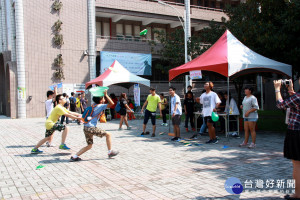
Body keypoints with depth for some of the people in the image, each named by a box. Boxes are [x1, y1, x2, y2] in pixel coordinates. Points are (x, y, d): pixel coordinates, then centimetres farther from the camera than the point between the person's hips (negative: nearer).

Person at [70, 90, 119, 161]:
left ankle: (74, 157, 9)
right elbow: (111, 103, -14)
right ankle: (110, 152, 9)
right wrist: (106, 95, -8)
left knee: (89, 145, 18)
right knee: (108, 134, 3)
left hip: (86, 128, 9)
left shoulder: (94, 105, 17)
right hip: (91, 128, -9)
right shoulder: (100, 106, -7)